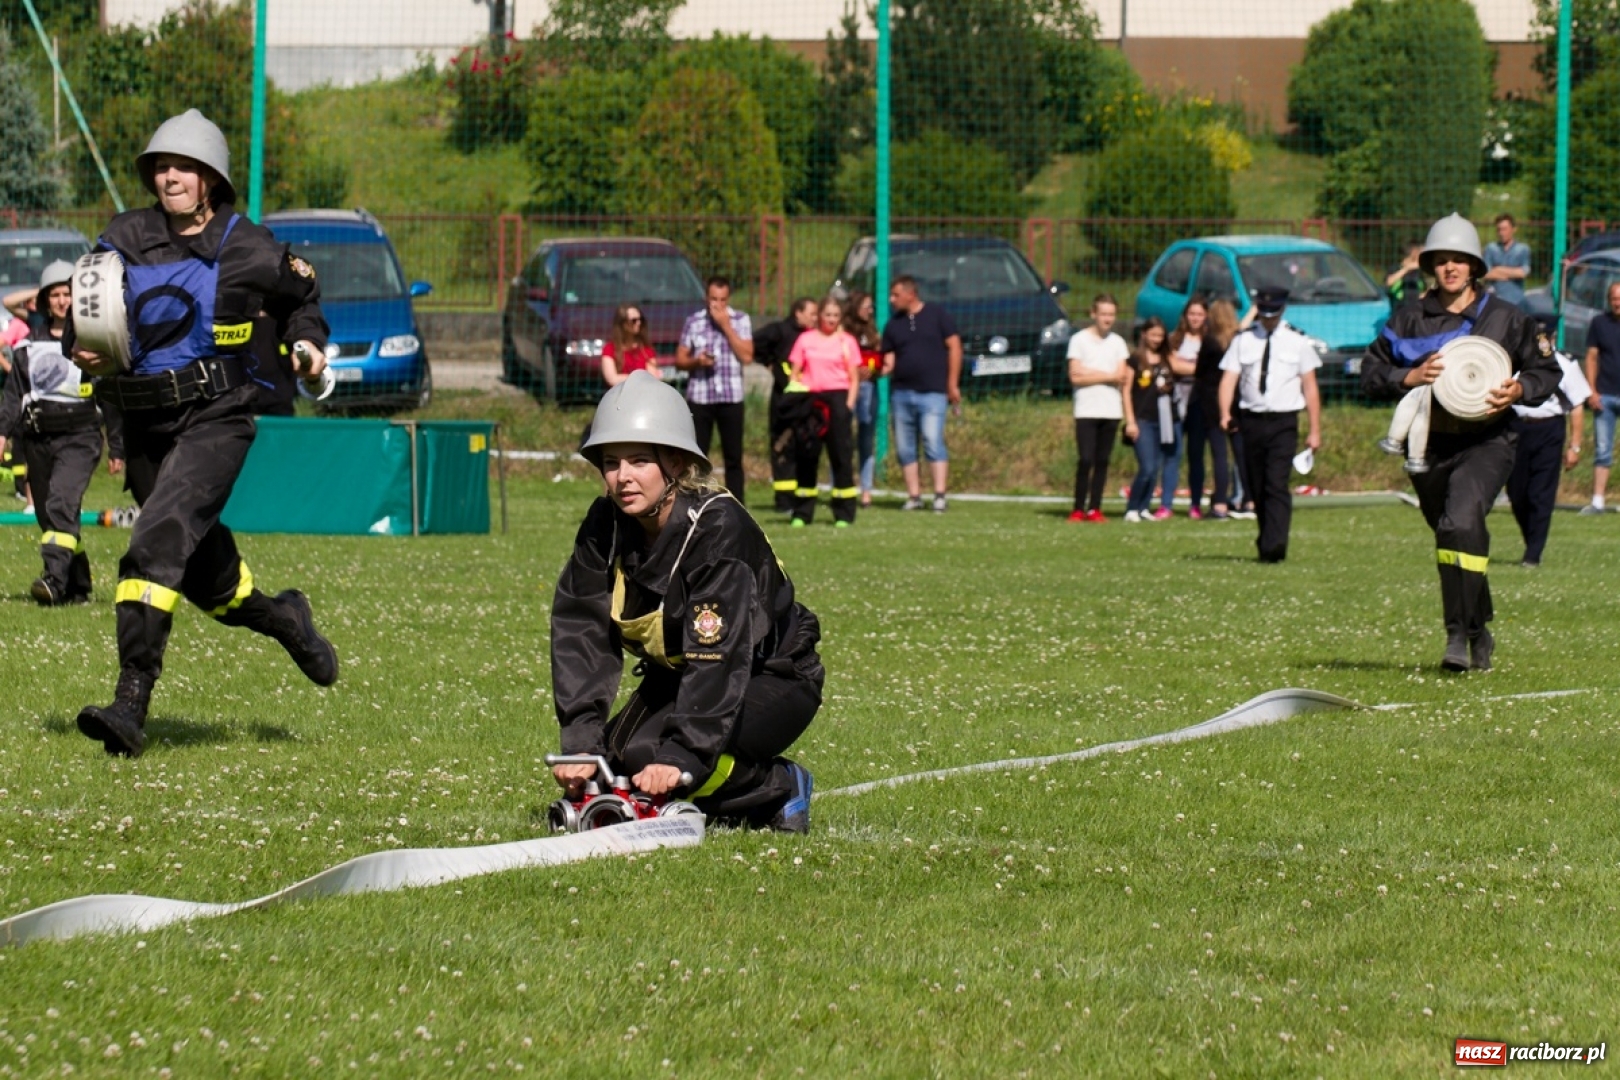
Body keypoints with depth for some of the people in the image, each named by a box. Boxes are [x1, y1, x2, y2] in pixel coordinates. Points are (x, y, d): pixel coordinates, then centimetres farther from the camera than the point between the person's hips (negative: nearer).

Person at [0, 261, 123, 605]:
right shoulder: (32, 345, 14)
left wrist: (116, 448, 3)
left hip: (79, 437, -5)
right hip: (39, 438, 5)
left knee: (61, 504, -24)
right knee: (47, 515, 7)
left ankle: (54, 579, -35)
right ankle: (77, 587, 18)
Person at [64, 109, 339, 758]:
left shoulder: (246, 250, -2)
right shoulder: (126, 239, 2)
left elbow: (300, 295, 18)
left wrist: (307, 342, -1)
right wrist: (82, 351, -13)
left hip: (215, 420, -5)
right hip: (145, 426, 5)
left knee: (158, 543, -23)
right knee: (201, 568, 17)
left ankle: (132, 704, -30)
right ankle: (281, 619, 49)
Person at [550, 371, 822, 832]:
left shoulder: (718, 528, -28)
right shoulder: (605, 527, -9)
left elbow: (717, 658, -35)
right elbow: (581, 634, -15)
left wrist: (681, 758, -43)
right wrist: (581, 746, -27)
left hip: (769, 679, -7)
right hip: (678, 677, 7)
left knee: (648, 757, -28)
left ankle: (780, 787, -5)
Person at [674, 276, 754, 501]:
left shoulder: (740, 320, 4)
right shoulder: (693, 322, 6)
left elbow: (747, 356, -7)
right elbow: (679, 359, 8)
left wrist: (726, 326, -9)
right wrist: (696, 361, -13)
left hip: (731, 397, 0)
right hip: (699, 396, 0)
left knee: (734, 458, 2)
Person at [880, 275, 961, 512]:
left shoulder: (937, 315, 1)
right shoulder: (893, 325, 13)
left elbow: (954, 347, 0)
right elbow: (889, 360, 13)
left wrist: (953, 384, -5)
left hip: (933, 392, -5)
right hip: (901, 393, 5)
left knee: (933, 443, -14)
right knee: (904, 448, 3)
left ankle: (940, 496, -15)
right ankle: (914, 496, 8)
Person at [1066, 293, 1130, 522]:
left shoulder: (1118, 343, 12)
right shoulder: (1079, 340, 1)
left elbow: (1122, 377, 2)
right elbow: (1075, 377, -8)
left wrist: (1091, 374, -8)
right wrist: (1107, 376, -5)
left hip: (1111, 411, 4)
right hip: (1086, 411, -4)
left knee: (1102, 461, 2)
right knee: (1086, 460, -10)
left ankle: (1094, 508, 4)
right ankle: (1078, 509, -6)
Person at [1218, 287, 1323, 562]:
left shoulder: (1297, 342, 4)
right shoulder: (1243, 341, 7)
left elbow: (1310, 386, 5)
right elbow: (1229, 377, -2)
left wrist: (1314, 430, 1)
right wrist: (1225, 413, -20)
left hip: (1283, 423, -3)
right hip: (1251, 421, 3)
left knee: (1277, 485, -15)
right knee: (1257, 486, 8)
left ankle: (1274, 546, -23)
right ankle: (1267, 542, 21)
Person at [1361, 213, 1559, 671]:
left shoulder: (1506, 318, 4)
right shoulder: (1408, 320, 8)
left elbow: (1546, 370, 11)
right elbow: (1371, 372, 7)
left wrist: (1519, 390, -10)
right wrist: (1409, 377, -12)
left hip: (1486, 443, -4)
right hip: (1429, 445, 4)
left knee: (1461, 522, -26)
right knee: (1454, 533, 11)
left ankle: (1459, 633, -24)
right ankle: (1479, 631, 30)